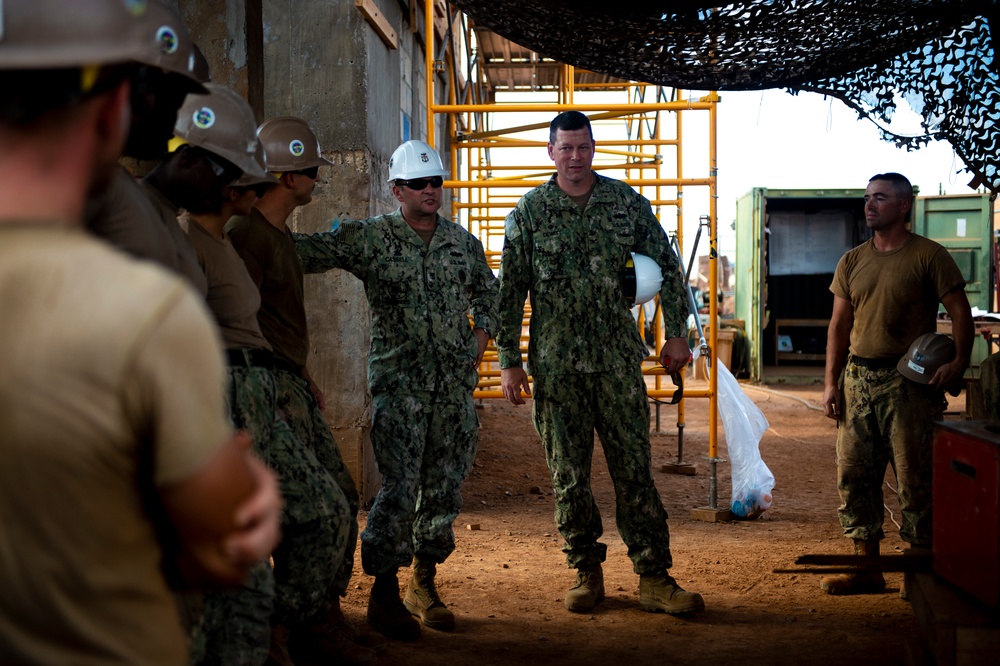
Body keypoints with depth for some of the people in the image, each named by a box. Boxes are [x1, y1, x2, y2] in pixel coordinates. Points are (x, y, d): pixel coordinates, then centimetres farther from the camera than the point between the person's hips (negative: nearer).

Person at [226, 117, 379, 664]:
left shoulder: (280, 233, 17)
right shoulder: (248, 234, -15)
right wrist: (276, 388, -19)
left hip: (293, 385, 11)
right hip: (269, 391, -11)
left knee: (341, 494, 12)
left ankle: (324, 615, 20)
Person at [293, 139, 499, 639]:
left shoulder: (464, 242, 10)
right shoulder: (370, 238, -3)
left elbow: (487, 294, 24)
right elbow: (308, 251, -10)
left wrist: (478, 346, 12)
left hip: (455, 383, 4)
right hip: (399, 382, -4)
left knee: (445, 486, 8)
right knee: (400, 488, -9)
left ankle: (424, 584, 23)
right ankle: (384, 592, 4)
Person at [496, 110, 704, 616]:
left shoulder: (627, 202, 4)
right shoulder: (529, 213, 1)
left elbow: (666, 266, 10)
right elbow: (510, 291, 2)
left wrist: (675, 334, 5)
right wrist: (508, 361, -1)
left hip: (618, 359, 0)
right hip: (555, 363, 0)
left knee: (633, 466, 0)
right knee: (568, 473, 5)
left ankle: (654, 578, 4)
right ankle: (586, 572, 19)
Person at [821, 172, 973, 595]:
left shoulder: (928, 256, -2)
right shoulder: (852, 262, 13)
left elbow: (960, 313, -4)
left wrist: (959, 362, -19)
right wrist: (831, 382, 7)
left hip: (909, 381, -5)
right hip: (858, 379, 5)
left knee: (914, 476, -3)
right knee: (854, 474, 4)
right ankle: (867, 567, 13)